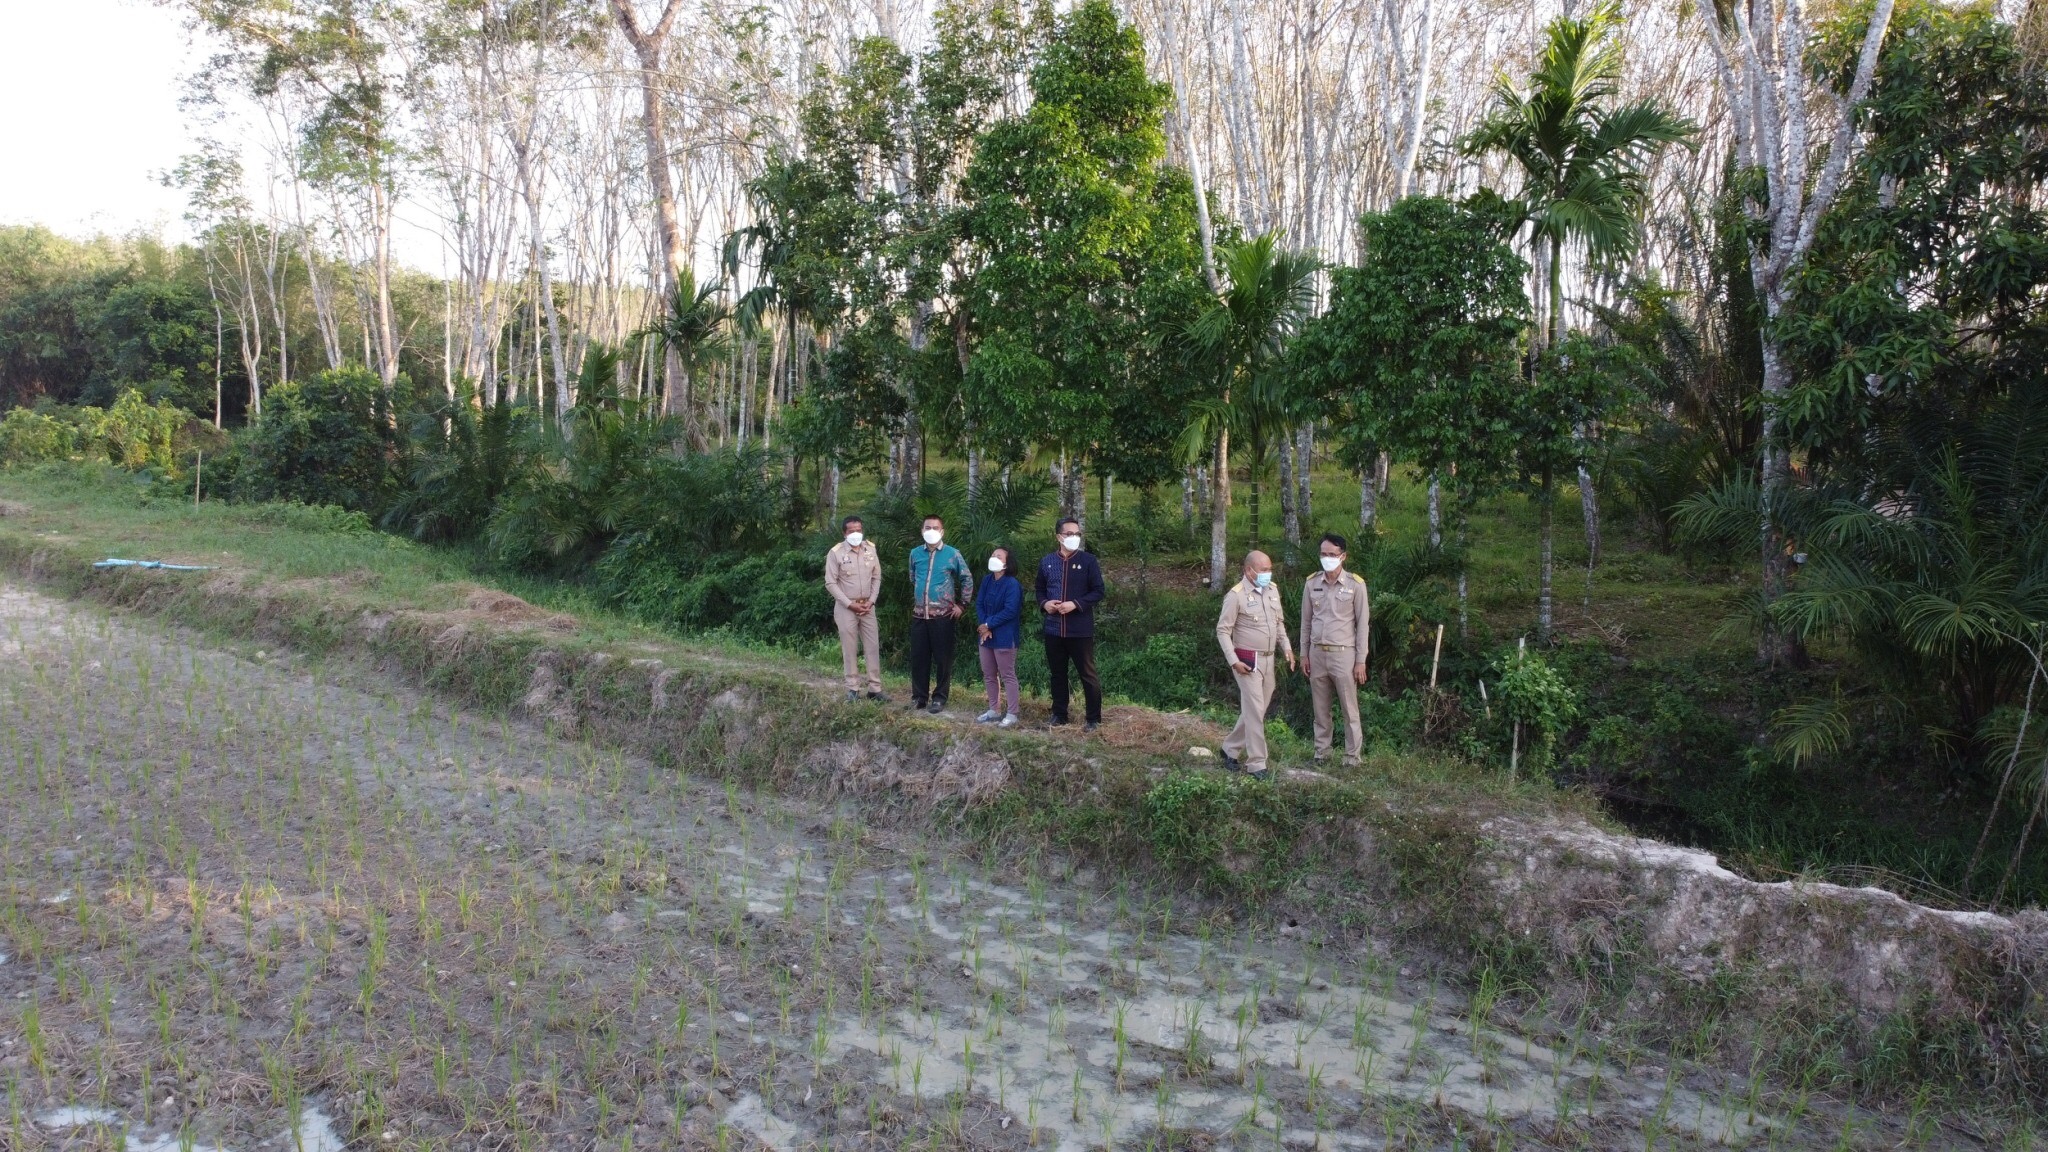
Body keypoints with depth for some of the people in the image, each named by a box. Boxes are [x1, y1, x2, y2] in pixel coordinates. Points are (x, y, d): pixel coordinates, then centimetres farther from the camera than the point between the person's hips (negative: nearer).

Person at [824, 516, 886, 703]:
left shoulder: (870, 549, 2)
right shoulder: (836, 553, -9)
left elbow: (877, 577, 8)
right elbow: (830, 583, -9)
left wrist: (871, 601, -4)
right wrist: (850, 604, -13)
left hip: (867, 606, 4)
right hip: (846, 607, -4)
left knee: (873, 647, 3)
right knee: (850, 649, 2)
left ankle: (875, 688, 9)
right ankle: (853, 688, 11)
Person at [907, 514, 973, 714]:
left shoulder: (952, 554, -3)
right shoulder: (915, 553, 7)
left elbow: (967, 579, 5)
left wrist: (961, 604, 2)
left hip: (943, 615, -3)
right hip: (919, 615, 3)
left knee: (942, 658, 2)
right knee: (918, 657, 6)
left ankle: (939, 698, 11)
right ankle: (919, 696, 17)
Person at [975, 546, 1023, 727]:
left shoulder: (1012, 584, -15)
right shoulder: (987, 580, 7)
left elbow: (1010, 611, -21)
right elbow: (979, 604, 6)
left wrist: (989, 624, -17)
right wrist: (984, 626, -9)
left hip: (1004, 638, -8)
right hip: (986, 635, 8)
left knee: (1008, 676, -3)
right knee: (988, 675, 15)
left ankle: (1012, 715, 1)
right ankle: (994, 711, 26)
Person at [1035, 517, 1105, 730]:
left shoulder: (1088, 561, -4)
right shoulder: (1047, 562, 7)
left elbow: (1098, 592, -5)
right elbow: (1039, 589, 16)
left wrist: (1076, 604, -18)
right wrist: (1044, 603, -6)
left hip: (1081, 630, -4)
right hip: (1054, 629, 4)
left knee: (1088, 675, 1)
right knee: (1057, 674, 14)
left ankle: (1094, 718, 10)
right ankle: (1059, 714, 26)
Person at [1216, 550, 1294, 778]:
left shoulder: (1272, 590, 7)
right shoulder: (1236, 595, -14)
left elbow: (1279, 622, 19)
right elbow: (1222, 630, -11)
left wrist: (1287, 647, 8)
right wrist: (1233, 661, -16)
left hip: (1268, 660, 7)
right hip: (1247, 661, -7)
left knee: (1256, 710, 13)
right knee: (1255, 711, -6)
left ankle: (1230, 749, 29)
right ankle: (1256, 763, 1)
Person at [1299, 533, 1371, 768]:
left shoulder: (1355, 585, -7)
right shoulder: (1312, 583, 4)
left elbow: (1363, 624, -4)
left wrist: (1361, 660, -7)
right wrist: (1304, 654, 9)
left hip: (1343, 653, -4)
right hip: (1317, 653, 4)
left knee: (1350, 709, 0)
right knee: (1320, 708, 11)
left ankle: (1352, 755, 9)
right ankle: (1321, 751, 21)